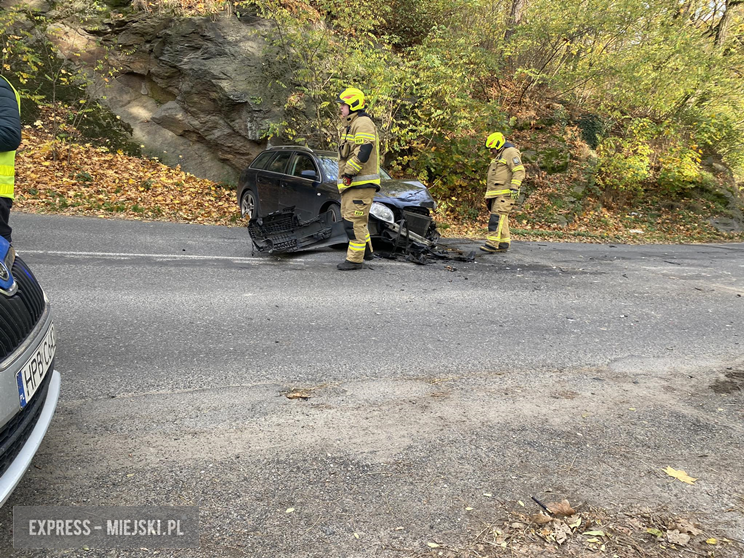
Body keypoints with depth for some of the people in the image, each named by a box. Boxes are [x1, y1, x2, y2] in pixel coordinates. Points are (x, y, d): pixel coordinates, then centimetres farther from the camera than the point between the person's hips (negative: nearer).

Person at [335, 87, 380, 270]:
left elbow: (363, 152, -27)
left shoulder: (363, 123, -13)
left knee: (354, 220, -10)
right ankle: (366, 250, 32)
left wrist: (349, 171, -24)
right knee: (348, 217, 19)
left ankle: (355, 259, -3)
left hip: (361, 182, -11)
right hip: (350, 182, 11)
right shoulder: (349, 124, 21)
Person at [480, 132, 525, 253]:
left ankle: (492, 243, -22)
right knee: (501, 218, 9)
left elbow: (519, 171, -15)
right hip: (497, 194, 10)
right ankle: (503, 244, 12)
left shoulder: (510, 152, -5)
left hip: (505, 193, -10)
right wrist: (489, 195, 25)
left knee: (497, 216, -17)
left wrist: (514, 187, -23)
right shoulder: (499, 156, 27)